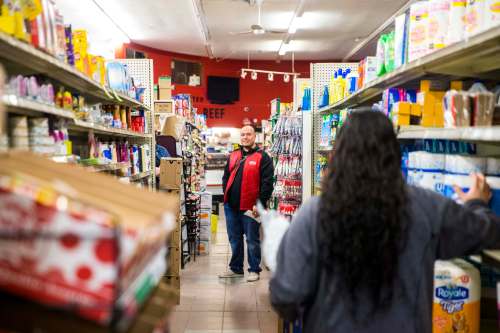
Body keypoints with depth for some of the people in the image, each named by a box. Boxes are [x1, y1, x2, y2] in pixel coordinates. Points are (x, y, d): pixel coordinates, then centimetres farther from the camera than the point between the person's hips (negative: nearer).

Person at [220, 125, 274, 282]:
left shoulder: (262, 157, -6)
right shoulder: (233, 156, 14)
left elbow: (267, 183, -11)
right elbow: (226, 177, 20)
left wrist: (260, 204, -16)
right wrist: (227, 195, 8)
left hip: (249, 207, -6)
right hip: (231, 206, 6)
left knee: (252, 240, 5)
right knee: (234, 239, 15)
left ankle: (254, 270, 19)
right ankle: (236, 269, 28)